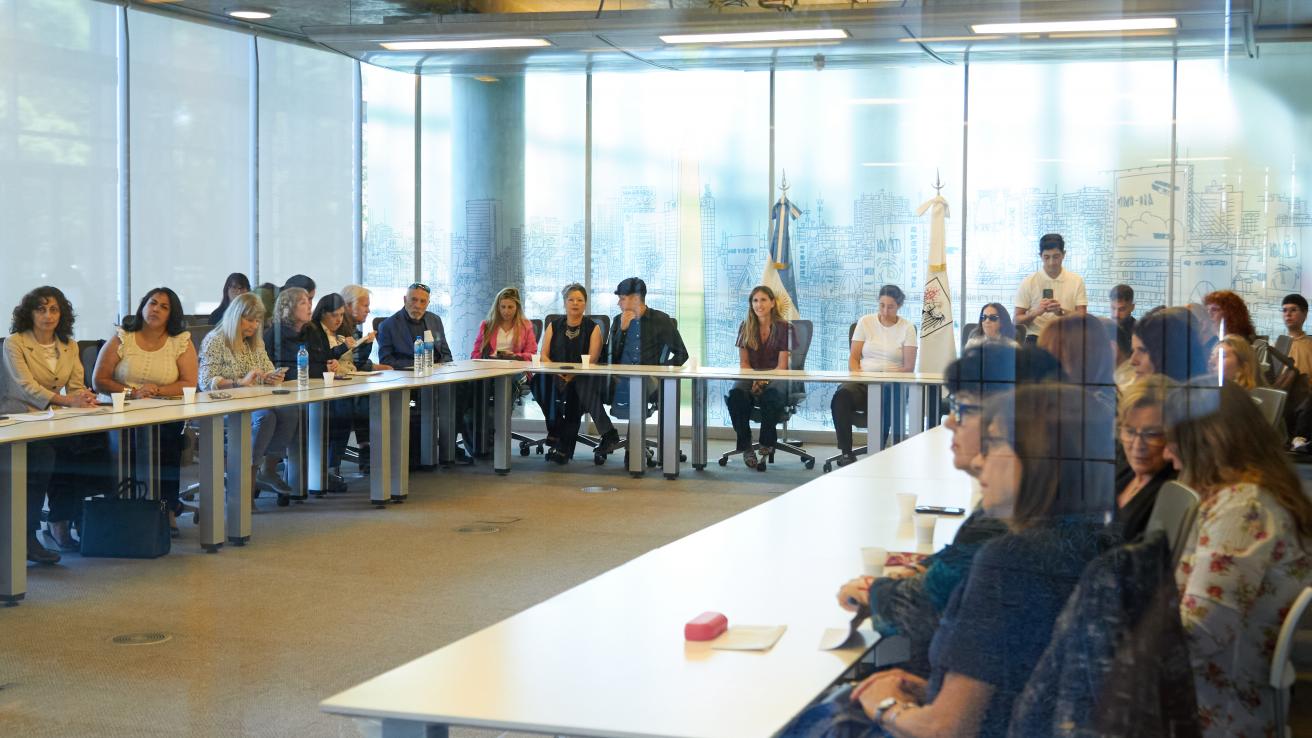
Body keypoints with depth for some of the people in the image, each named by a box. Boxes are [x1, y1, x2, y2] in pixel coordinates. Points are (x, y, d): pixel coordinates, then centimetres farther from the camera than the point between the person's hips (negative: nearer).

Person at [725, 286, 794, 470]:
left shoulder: (784, 327, 2)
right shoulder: (745, 328, 12)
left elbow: (782, 365, -3)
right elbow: (744, 363, 10)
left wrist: (765, 380, -20)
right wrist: (754, 380, -10)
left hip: (776, 378, -2)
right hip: (751, 377, 3)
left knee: (772, 395, -40)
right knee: (735, 394, -33)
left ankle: (767, 444, -21)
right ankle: (745, 446, -25)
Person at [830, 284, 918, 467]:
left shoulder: (907, 328, 6)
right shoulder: (866, 322, 11)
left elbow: (909, 367, 0)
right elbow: (853, 358, 9)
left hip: (892, 384, -2)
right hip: (862, 382, 2)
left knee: (885, 396, -39)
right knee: (841, 396, -33)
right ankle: (846, 452, -28)